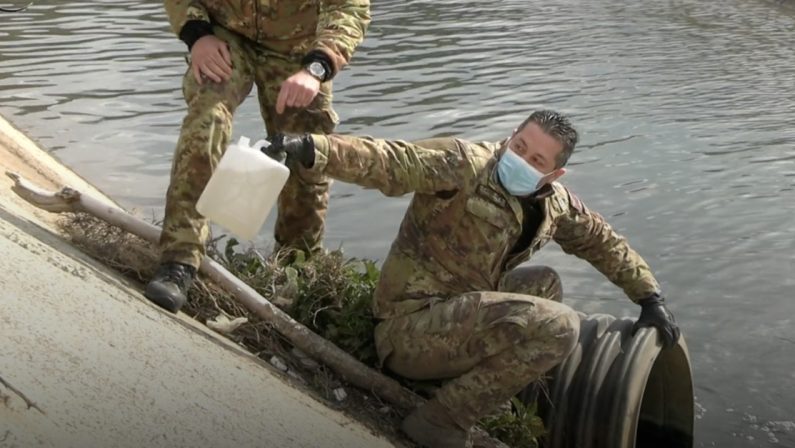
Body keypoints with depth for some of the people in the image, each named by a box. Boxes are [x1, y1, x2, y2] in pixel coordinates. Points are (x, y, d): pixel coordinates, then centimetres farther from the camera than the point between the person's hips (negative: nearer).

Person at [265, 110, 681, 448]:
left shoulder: (555, 204, 9)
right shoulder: (464, 164, -16)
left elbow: (605, 241, 24)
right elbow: (388, 161, -30)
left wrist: (650, 298, 23)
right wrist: (311, 149, -45)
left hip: (458, 315, 9)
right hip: (409, 327, -9)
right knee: (557, 325, -20)